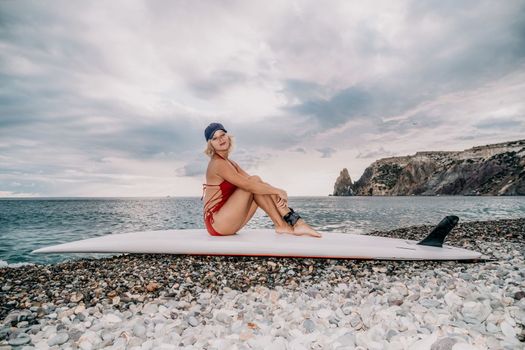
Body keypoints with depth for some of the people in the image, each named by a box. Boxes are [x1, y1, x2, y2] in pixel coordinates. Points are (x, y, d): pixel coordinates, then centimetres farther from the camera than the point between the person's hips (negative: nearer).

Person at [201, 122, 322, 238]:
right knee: (255, 180, -16)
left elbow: (252, 183, 5)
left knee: (263, 188, -2)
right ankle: (281, 225, -14)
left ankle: (296, 223, -10)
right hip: (217, 223, -8)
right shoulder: (218, 164, -14)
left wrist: (276, 193, -10)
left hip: (227, 222, 8)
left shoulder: (229, 162, 14)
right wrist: (278, 191, -16)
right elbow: (249, 184, -23)